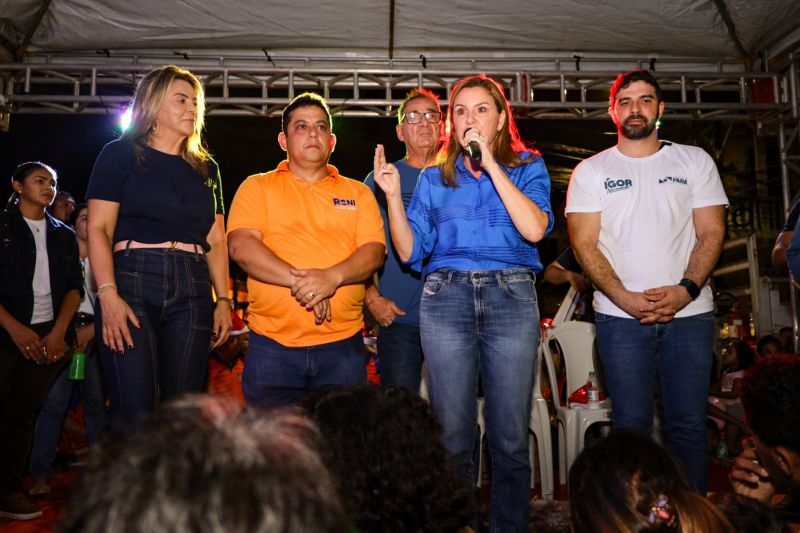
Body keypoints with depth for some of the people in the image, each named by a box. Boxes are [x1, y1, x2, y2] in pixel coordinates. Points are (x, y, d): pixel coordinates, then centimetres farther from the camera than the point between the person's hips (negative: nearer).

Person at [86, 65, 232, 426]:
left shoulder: (206, 168, 20)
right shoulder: (120, 154, 7)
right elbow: (98, 229, -1)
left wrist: (223, 299, 7)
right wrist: (108, 295, -14)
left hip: (192, 290, 4)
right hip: (133, 280, -3)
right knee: (134, 413, -9)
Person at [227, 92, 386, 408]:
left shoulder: (358, 193, 13)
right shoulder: (257, 187, 9)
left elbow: (374, 251, 1)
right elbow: (241, 246, -5)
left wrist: (333, 276, -19)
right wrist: (298, 280, -18)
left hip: (342, 345, 1)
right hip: (272, 345, -1)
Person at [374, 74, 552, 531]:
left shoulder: (527, 167, 9)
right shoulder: (435, 178, 15)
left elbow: (535, 229, -11)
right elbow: (410, 250, 9)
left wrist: (489, 163, -10)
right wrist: (393, 195, -2)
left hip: (511, 296, -1)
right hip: (446, 297, 2)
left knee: (510, 437, 1)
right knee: (452, 435, 5)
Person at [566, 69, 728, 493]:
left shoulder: (694, 161, 11)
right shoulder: (590, 172, 7)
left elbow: (712, 233, 4)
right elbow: (584, 244, -1)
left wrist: (686, 290, -12)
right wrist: (626, 299, -13)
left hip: (689, 314, 1)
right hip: (620, 316, -1)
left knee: (688, 425, 5)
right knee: (631, 425, 3)